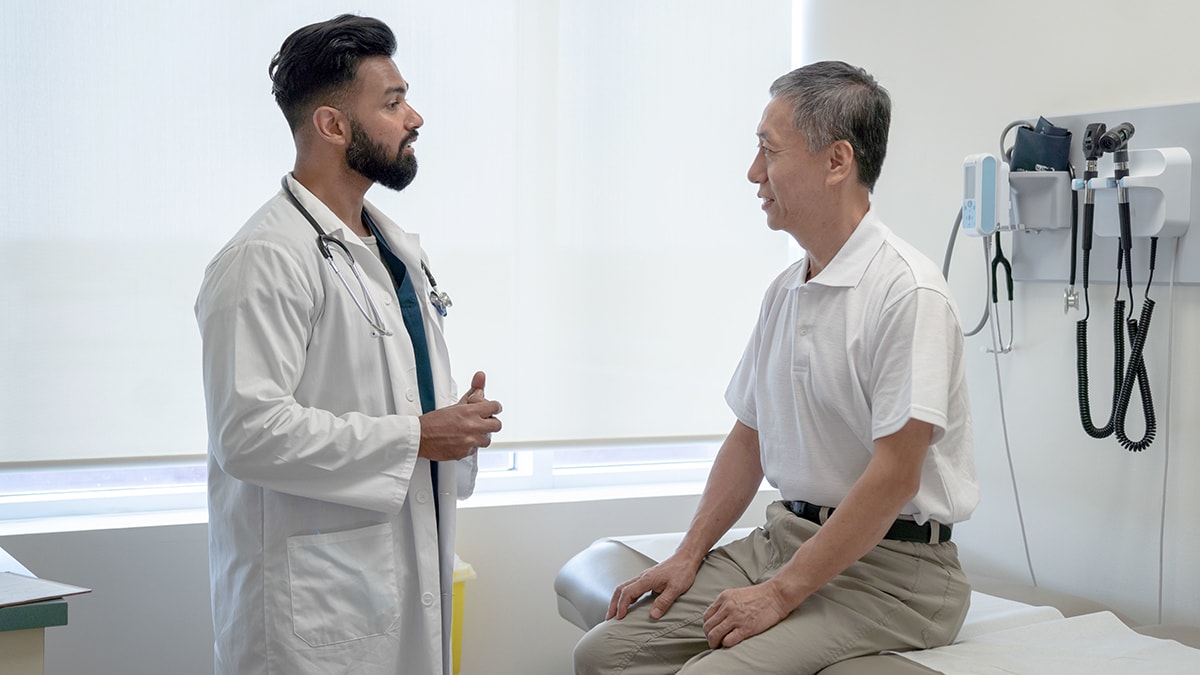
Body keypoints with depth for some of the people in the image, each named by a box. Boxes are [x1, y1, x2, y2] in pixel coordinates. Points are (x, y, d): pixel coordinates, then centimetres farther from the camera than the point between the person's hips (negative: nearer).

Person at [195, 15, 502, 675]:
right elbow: (249, 430, -24)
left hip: (411, 577, 9)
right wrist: (413, 438, -19)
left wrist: (457, 419, 4)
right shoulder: (265, 261, -16)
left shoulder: (397, 249, 15)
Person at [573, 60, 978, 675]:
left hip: (889, 565, -7)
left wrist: (781, 593, -19)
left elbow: (894, 475, -21)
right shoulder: (785, 290, 12)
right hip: (786, 535, 8)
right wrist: (689, 555, 8)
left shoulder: (906, 291, -16)